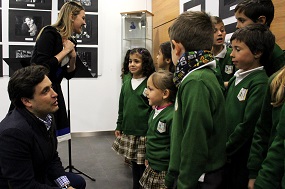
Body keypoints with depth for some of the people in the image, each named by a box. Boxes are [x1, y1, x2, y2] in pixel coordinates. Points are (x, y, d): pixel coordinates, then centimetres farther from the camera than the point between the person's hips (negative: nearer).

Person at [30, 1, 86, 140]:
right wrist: (65, 51, -16)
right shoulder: (49, 33, -14)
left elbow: (69, 75, 12)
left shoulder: (69, 41, 8)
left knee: (53, 137, 8)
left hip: (55, 90, 8)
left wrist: (73, 57, -6)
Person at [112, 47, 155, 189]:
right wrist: (119, 127, 15)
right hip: (128, 133, 6)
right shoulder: (126, 84, 8)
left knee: (144, 165, 4)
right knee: (134, 165, 19)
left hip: (144, 133, -6)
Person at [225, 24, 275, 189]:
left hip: (242, 162, -7)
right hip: (227, 158, 7)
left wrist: (224, 152, -13)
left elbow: (247, 127, -20)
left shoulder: (260, 84, -17)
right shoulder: (236, 78, 8)